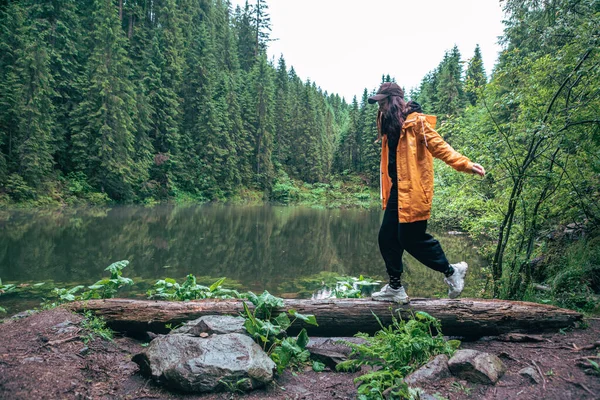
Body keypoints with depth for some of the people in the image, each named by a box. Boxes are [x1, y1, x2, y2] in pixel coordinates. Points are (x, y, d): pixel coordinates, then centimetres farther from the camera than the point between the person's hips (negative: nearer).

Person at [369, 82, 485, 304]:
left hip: (413, 191, -8)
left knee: (411, 238, -5)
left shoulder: (415, 122, -9)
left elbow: (438, 146, -14)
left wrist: (465, 164, -24)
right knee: (387, 237, 7)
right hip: (397, 190, 8)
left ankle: (451, 271, 16)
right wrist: (387, 191, 16)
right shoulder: (389, 125, 15)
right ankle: (395, 287, 20)